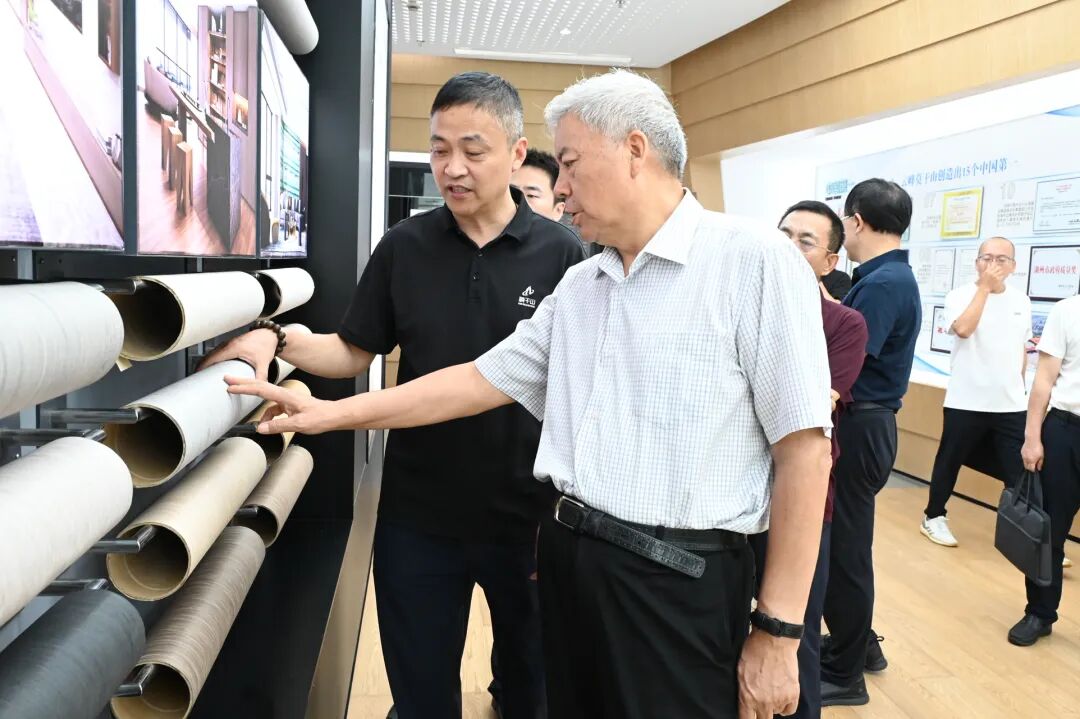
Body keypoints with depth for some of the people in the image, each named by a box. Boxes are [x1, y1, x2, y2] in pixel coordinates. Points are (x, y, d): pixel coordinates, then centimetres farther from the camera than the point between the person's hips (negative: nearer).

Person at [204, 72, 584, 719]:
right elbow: (355, 352, 6)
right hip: (418, 517, 2)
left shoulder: (560, 253, -7)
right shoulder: (404, 247, -2)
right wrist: (278, 342, -12)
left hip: (528, 516, -1)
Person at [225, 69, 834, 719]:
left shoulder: (753, 261, -10)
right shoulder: (578, 286, 12)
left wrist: (778, 632, -13)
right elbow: (482, 381, 15)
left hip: (682, 581, -6)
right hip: (567, 559, 7)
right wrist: (333, 414, 11)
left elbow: (803, 445, -13)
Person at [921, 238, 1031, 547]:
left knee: (1020, 472, 1)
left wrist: (1019, 385, 17)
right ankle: (933, 517, 26)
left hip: (1012, 404, 4)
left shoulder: (1021, 301, 9)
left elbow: (1023, 348, 19)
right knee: (950, 463, 10)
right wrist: (984, 287, -19)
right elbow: (963, 328, -25)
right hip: (967, 402, -3)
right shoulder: (960, 296, -5)